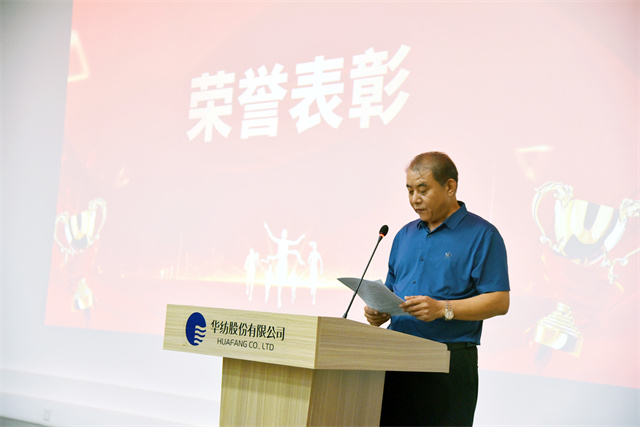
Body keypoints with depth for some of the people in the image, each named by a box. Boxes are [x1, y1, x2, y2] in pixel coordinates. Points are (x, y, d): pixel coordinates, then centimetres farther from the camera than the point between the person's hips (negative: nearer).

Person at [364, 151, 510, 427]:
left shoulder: (482, 235, -3)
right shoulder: (405, 235, 18)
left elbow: (499, 301, -9)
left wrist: (442, 308, -20)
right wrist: (380, 310, 0)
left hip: (449, 362, -6)